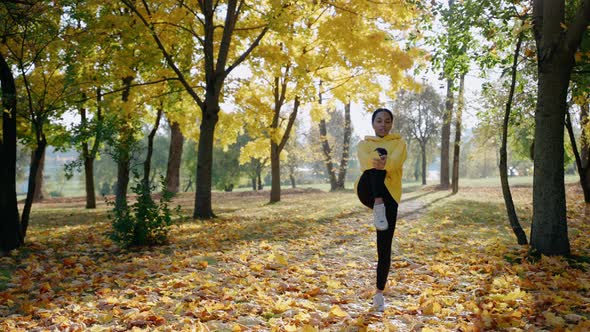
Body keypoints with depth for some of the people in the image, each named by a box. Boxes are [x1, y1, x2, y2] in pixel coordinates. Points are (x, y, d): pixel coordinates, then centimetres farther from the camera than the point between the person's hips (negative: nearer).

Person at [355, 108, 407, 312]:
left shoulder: (399, 142, 13)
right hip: (368, 191, -1)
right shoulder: (364, 144, 15)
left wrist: (385, 162, -38)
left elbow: (396, 160, -13)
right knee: (376, 161, -28)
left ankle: (379, 292, 16)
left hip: (389, 194, 1)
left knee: (384, 247, -2)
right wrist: (376, 160, -36)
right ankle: (378, 208, -47)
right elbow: (365, 160, -11)